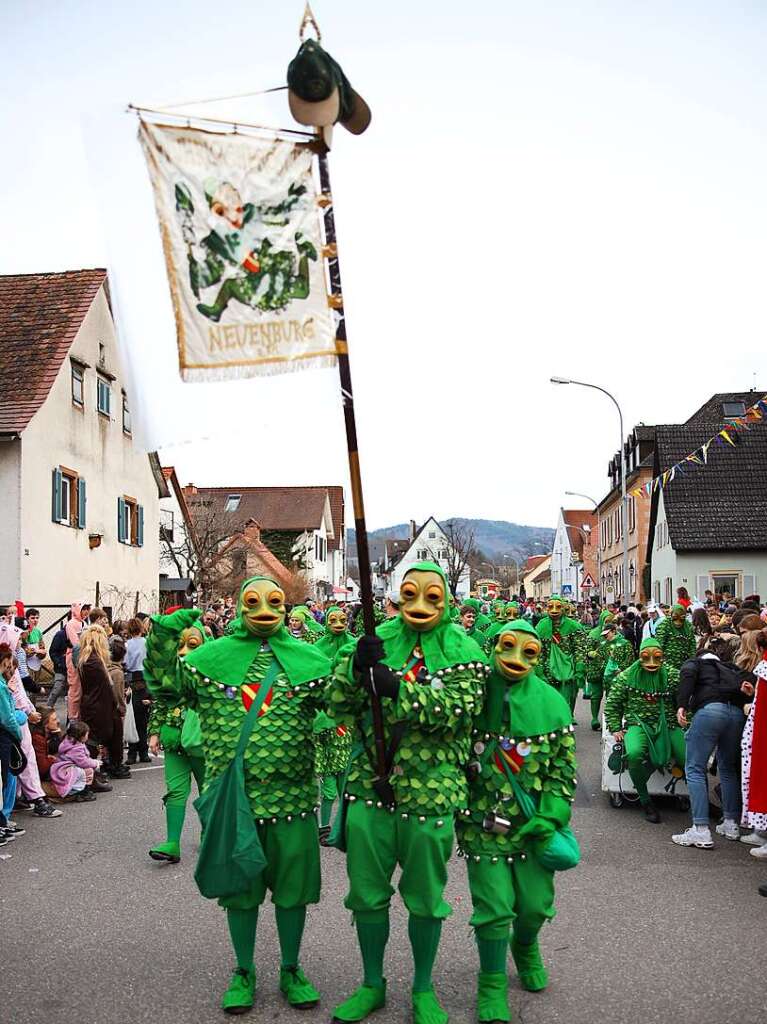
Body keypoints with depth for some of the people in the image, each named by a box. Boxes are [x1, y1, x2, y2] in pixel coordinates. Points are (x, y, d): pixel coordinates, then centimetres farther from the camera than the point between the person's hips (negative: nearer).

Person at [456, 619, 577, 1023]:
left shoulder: (552, 702, -3)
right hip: (484, 822, -2)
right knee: (494, 907, -2)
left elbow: (564, 766, 0)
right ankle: (492, 982, 22)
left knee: (536, 904, 10)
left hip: (534, 823, 2)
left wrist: (550, 817, -8)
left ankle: (525, 947, 44)